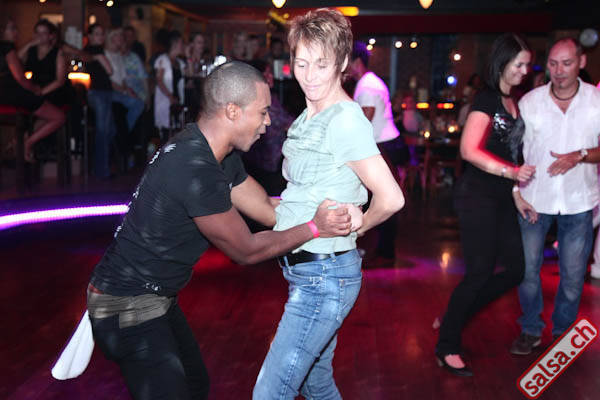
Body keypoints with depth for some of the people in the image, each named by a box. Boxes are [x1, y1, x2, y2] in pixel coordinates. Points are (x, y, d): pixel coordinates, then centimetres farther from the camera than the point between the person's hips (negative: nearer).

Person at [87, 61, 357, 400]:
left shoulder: (221, 157, 3)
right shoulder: (197, 170, -29)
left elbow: (268, 209, 9)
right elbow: (246, 250, -19)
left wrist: (331, 207, 1)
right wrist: (313, 228, -11)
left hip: (157, 297, 10)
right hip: (128, 307, -10)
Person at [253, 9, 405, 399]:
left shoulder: (346, 121, -17)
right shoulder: (309, 116, 11)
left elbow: (390, 198, -22)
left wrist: (352, 229, -6)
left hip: (324, 276, -9)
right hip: (306, 269, 9)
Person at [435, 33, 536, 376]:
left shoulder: (513, 103, 13)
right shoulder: (486, 99, -12)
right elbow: (469, 150, -22)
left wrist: (518, 193, 11)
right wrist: (512, 172, -24)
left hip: (502, 198, 8)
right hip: (478, 196, -8)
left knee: (516, 269, 8)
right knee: (480, 272, -5)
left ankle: (454, 317, 22)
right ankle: (447, 348, 9)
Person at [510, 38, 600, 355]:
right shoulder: (529, 101, -3)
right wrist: (516, 189, -4)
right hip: (535, 198, 1)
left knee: (573, 274, 7)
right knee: (527, 267, 4)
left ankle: (563, 331, 29)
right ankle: (531, 329, 25)